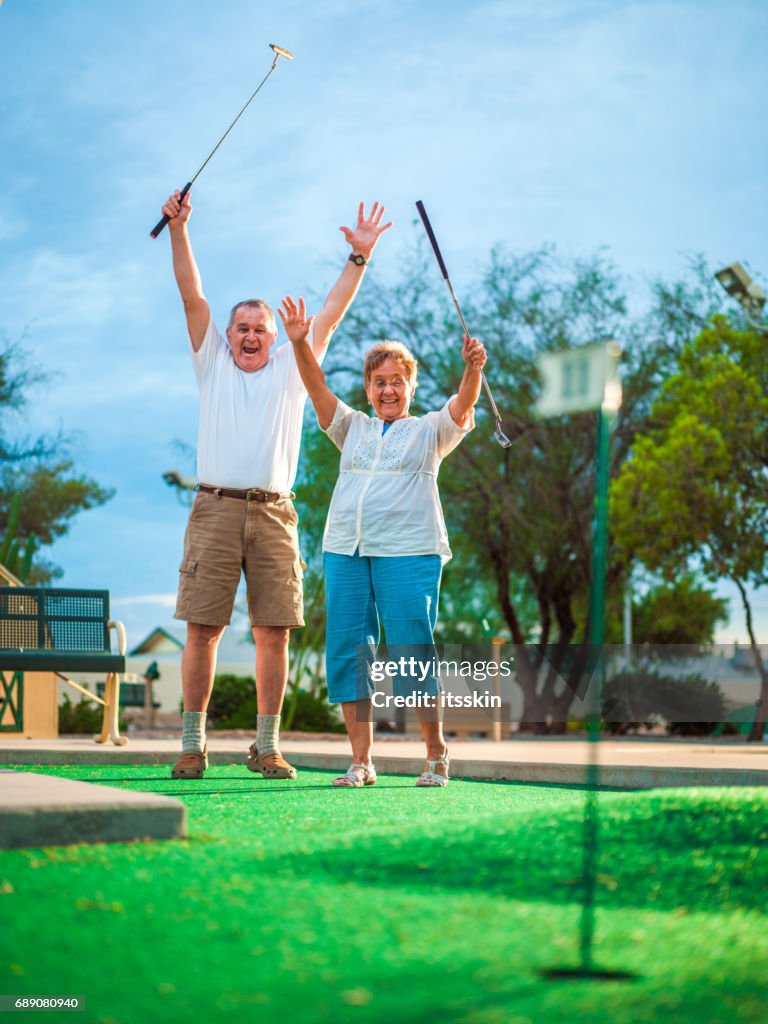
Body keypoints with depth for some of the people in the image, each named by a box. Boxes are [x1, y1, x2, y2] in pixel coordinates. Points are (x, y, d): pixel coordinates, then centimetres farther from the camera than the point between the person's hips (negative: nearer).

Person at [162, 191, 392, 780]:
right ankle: (193, 744, 3)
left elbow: (332, 313, 15)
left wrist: (360, 257, 9)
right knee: (202, 630, -3)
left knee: (274, 633, -1)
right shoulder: (212, 363, 16)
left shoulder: (292, 369, 18)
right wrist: (179, 229, 1)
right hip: (216, 509, -1)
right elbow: (192, 294, 9)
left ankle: (267, 745, 6)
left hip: (274, 514, 1)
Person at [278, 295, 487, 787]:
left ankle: (436, 754, 7)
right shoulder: (353, 428, 20)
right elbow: (318, 390, 8)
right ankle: (361, 761, 6)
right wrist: (301, 344, -8)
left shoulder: (430, 430, 12)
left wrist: (473, 369, -27)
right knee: (347, 654, 0)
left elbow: (463, 405, -7)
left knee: (414, 654, -6)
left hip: (409, 553, -4)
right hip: (346, 550, 4)